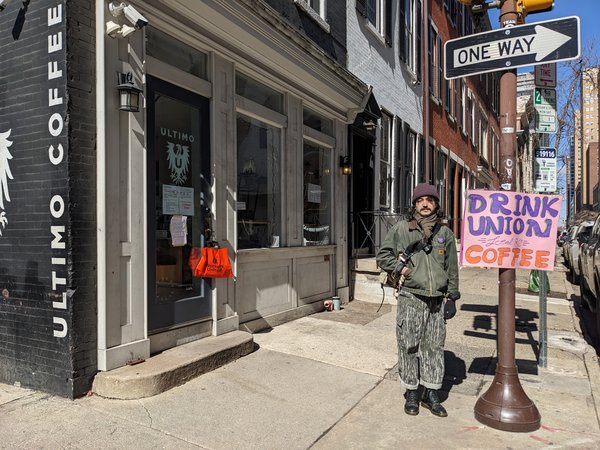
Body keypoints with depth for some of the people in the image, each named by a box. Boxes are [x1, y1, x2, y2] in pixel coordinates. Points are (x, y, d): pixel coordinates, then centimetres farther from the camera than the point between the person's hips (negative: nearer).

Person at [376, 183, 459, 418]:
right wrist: (399, 269, -7)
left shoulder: (445, 233, 9)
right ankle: (411, 393, 20)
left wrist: (452, 297, 10)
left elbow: (452, 268, 12)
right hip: (410, 299, -2)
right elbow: (383, 255, 8)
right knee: (409, 347, 4)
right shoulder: (401, 229, 1)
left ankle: (431, 393, 23)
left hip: (437, 300, 3)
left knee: (434, 347, 9)